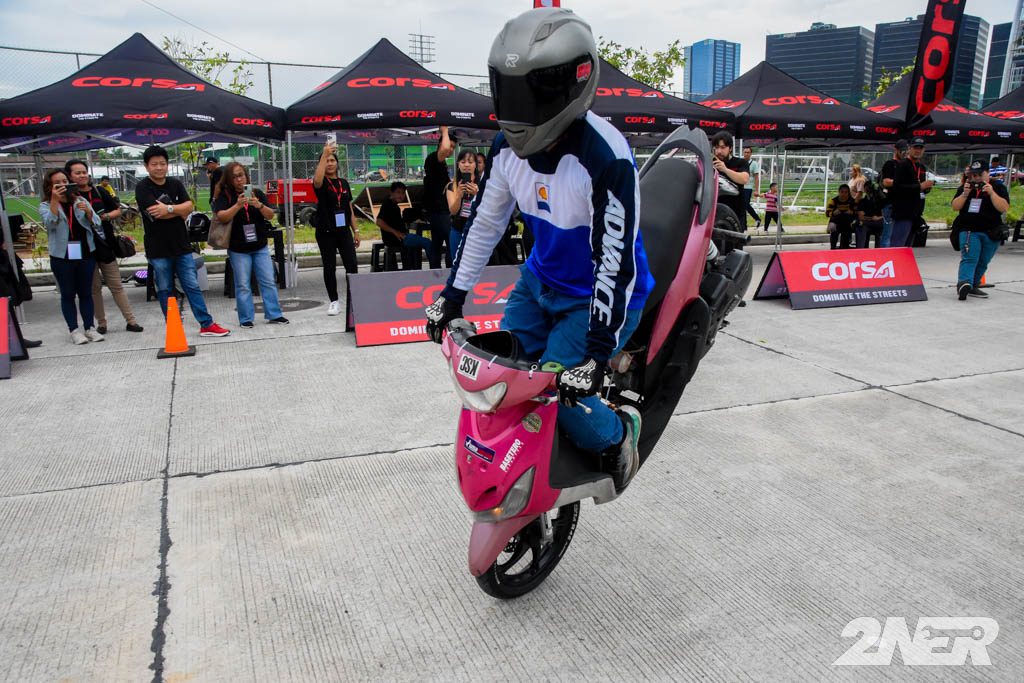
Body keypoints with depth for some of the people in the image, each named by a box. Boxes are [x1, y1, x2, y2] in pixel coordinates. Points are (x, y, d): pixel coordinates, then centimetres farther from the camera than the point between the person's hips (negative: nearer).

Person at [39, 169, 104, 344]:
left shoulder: (80, 200, 8)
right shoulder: (45, 205, 2)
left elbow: (96, 224, 1)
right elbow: (50, 223, -17)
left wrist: (88, 211, -18)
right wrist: (54, 200, -24)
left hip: (85, 254, 2)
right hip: (62, 257, -2)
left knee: (86, 293, 7)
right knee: (68, 294, 3)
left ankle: (89, 328, 14)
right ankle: (74, 330, 7)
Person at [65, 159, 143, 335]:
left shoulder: (99, 192, 6)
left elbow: (117, 210, 15)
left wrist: (106, 217, -4)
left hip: (105, 245, 2)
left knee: (116, 286, 6)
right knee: (94, 288, 6)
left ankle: (131, 321, 8)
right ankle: (101, 324, 16)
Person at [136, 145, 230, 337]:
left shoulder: (175, 184, 8)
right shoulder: (142, 188, -6)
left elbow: (189, 206, -6)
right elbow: (155, 213, -19)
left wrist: (169, 209, -19)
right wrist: (179, 210, -10)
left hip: (181, 245, 3)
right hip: (158, 249, -3)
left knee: (193, 286, 5)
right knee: (164, 290, 7)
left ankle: (207, 325, 8)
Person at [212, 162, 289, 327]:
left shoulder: (257, 193, 4)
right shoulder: (224, 195, -3)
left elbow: (270, 215, -3)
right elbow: (222, 217, -17)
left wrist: (259, 205, -22)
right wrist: (238, 205, -31)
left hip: (260, 246, 3)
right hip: (238, 249, -2)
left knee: (269, 281, 4)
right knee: (243, 285, 1)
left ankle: (274, 314, 12)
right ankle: (246, 318, 9)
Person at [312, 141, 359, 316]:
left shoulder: (344, 183, 11)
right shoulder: (322, 183, -2)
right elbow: (317, 180, -29)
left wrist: (355, 231, 10)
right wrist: (324, 155, -33)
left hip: (344, 231, 3)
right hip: (326, 232, -3)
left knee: (352, 265, -4)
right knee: (329, 267, 2)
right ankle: (334, 302, 11)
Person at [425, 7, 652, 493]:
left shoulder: (605, 158, -31)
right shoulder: (509, 146, -8)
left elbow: (617, 261, -31)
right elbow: (485, 221, 4)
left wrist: (596, 353, -32)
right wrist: (452, 294, 7)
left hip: (599, 297, -7)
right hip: (539, 283, 7)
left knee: (558, 391, -16)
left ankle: (619, 433, 16)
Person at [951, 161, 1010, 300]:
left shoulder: (998, 187, 3)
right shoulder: (965, 187, 8)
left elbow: (1004, 208, -10)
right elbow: (955, 207, 1)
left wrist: (991, 193, -19)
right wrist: (965, 194, -12)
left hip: (991, 233, 1)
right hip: (969, 230, -1)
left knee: (982, 262, 9)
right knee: (969, 258, -20)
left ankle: (973, 286, 21)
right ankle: (963, 283, -36)